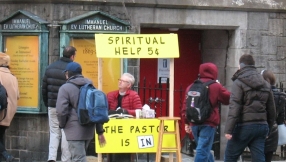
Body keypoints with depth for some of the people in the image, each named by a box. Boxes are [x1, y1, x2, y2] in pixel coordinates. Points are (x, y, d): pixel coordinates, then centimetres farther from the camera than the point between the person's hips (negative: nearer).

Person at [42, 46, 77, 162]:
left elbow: (44, 88, 9)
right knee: (66, 133, 5)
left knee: (54, 132, 11)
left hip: (52, 106, 4)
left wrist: (47, 104, 17)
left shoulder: (50, 68, 5)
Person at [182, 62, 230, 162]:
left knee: (205, 149, 19)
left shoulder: (191, 87, 11)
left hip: (194, 123, 5)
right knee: (203, 150, -8)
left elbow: (185, 105, 9)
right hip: (208, 124, -5)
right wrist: (220, 89, 22)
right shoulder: (216, 87, -3)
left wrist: (187, 122, 13)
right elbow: (229, 99, 5)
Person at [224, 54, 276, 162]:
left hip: (244, 126, -6)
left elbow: (234, 108, -15)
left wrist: (228, 129, -18)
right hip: (261, 126, 6)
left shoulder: (239, 82, -5)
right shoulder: (266, 85, 15)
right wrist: (268, 128, 25)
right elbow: (272, 110, 16)